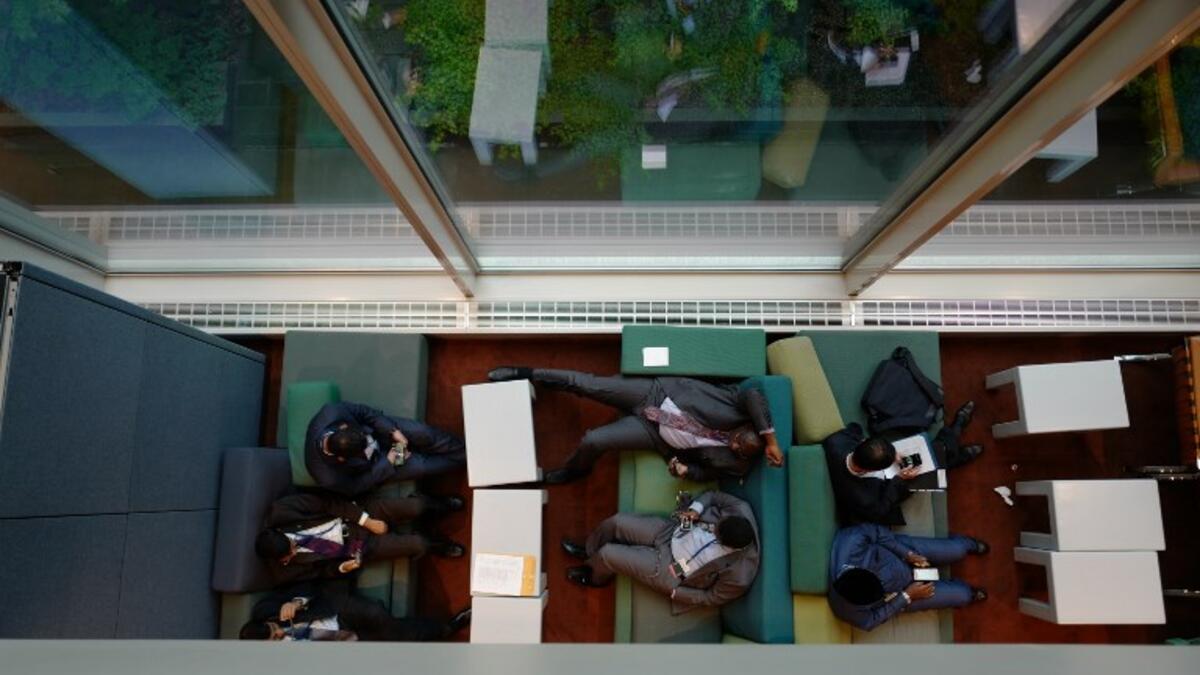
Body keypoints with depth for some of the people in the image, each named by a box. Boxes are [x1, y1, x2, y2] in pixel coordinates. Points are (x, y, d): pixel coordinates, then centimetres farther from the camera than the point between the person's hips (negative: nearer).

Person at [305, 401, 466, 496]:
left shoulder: (330, 413, -35)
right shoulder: (328, 478, -37)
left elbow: (365, 412, -16)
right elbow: (354, 487, -16)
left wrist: (393, 431, -22)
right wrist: (387, 463, -16)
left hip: (376, 430, 2)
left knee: (421, 433, -14)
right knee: (420, 466, -8)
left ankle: (461, 450, 11)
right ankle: (459, 460, 19)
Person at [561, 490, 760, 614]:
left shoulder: (739, 577, -31)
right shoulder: (741, 510, -22)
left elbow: (712, 598, -13)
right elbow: (713, 496, -2)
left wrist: (674, 592, -10)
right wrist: (696, 509, -18)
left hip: (667, 569, -5)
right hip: (669, 531, 5)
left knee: (606, 555, -8)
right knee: (618, 521, -2)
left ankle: (596, 578, 32)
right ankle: (589, 551, 34)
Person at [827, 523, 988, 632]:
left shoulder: (850, 543, -41)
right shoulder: (848, 610, -35)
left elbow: (875, 531, -20)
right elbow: (873, 620, -14)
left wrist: (908, 554, -21)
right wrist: (906, 597, -16)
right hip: (899, 595, -1)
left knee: (957, 551, 0)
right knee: (962, 595, 2)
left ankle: (967, 543, 39)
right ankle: (967, 592, 42)